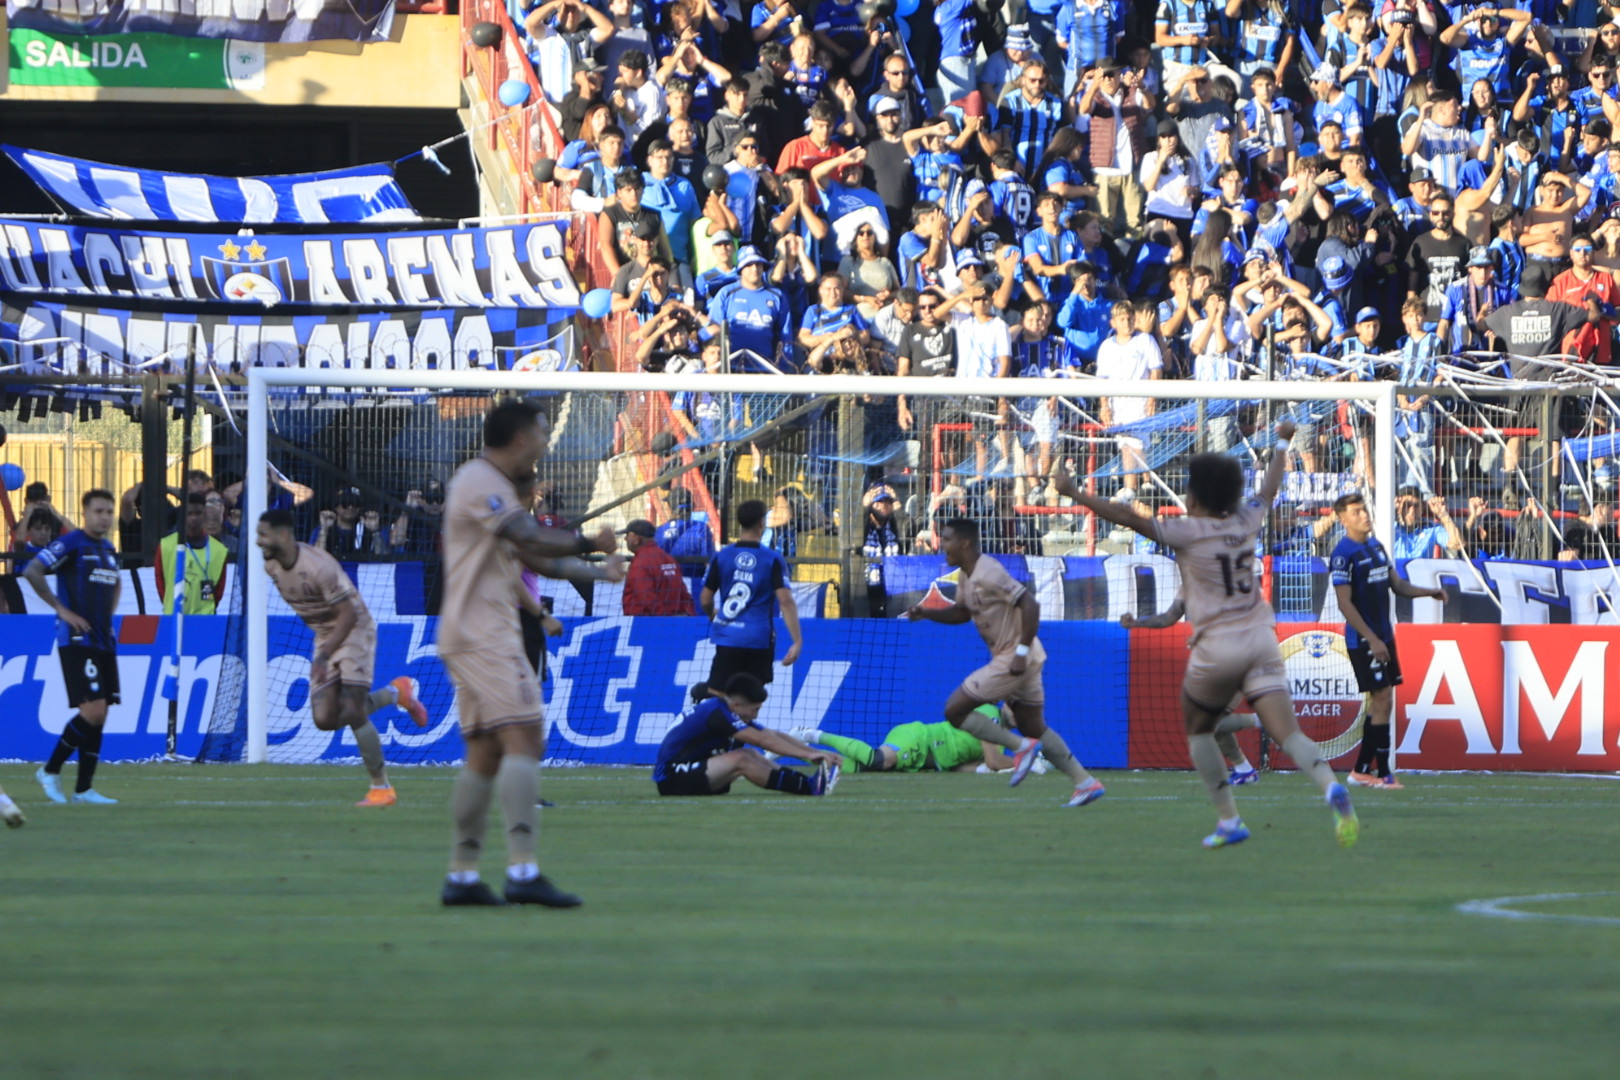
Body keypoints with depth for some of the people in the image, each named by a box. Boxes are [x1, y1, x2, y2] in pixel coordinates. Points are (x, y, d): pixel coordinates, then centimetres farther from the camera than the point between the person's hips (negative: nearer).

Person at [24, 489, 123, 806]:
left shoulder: (108, 550, 16)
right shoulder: (70, 544, -8)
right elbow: (32, 572, -16)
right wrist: (61, 609, -16)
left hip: (104, 641, 8)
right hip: (76, 640, -8)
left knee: (99, 716, 4)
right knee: (93, 711, -16)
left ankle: (84, 788, 9)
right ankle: (50, 771, -2)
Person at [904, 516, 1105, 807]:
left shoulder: (989, 574, -19)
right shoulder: (966, 577, 11)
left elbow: (1030, 605, -24)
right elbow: (962, 613, 24)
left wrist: (1022, 651, -27)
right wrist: (926, 613, 8)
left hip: (1012, 660, -10)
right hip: (1019, 660, 10)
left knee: (955, 710, -6)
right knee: (1035, 728, 16)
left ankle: (1021, 747, -4)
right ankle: (1086, 782, 16)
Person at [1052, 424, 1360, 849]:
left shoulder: (1188, 533, -6)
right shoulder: (1246, 523, 8)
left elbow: (1130, 518, -10)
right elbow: (1269, 490, 28)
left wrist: (1076, 495, -6)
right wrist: (1281, 443, 45)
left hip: (1217, 646, -4)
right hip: (1260, 639, 4)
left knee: (1198, 729, 20)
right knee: (1287, 731, -7)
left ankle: (1229, 821, 13)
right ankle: (1331, 787, -35)